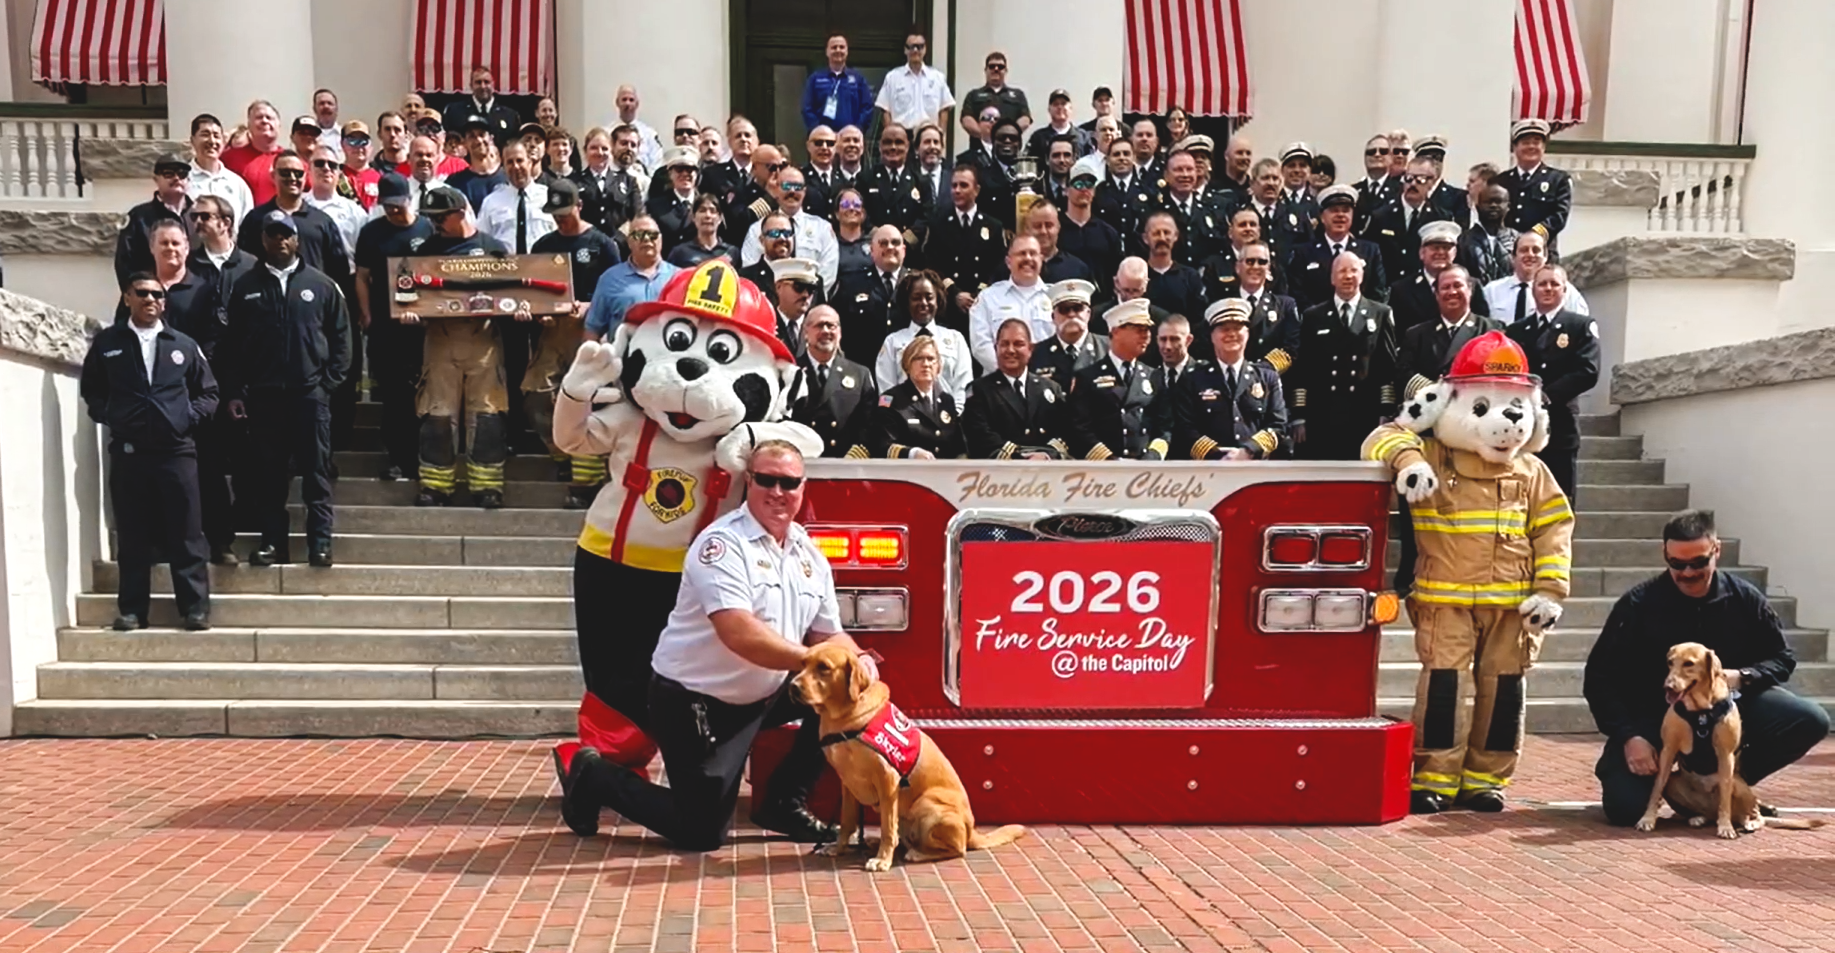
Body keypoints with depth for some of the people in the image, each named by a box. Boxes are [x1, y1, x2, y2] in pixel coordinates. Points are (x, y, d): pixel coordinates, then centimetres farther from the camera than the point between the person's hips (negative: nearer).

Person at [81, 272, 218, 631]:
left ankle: (196, 607, 5)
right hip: (126, 452, 0)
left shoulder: (184, 344, 9)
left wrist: (190, 416, 0)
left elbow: (208, 392, 15)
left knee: (186, 534, 0)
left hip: (176, 451, 0)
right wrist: (107, 415, 3)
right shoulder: (106, 342, 8)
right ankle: (132, 608, 13)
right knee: (132, 536, 5)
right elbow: (90, 389, 17)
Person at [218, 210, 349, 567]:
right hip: (263, 394, 2)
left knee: (316, 471, -1)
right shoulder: (245, 287, 9)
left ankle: (320, 543, 2)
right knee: (269, 473, 5)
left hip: (310, 392, -1)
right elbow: (231, 344, 8)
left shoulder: (322, 285, 5)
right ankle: (272, 541, 12)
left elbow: (341, 337, 5)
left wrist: (330, 383, -2)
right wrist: (234, 392, 2)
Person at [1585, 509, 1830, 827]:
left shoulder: (1745, 598, -3)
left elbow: (1782, 659, 8)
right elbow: (1601, 676, -7)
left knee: (1811, 721, -20)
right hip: (1653, 716, -3)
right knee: (1625, 808, -22)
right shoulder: (1638, 604, -10)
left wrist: (1742, 677, -15)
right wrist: (1628, 737, -18)